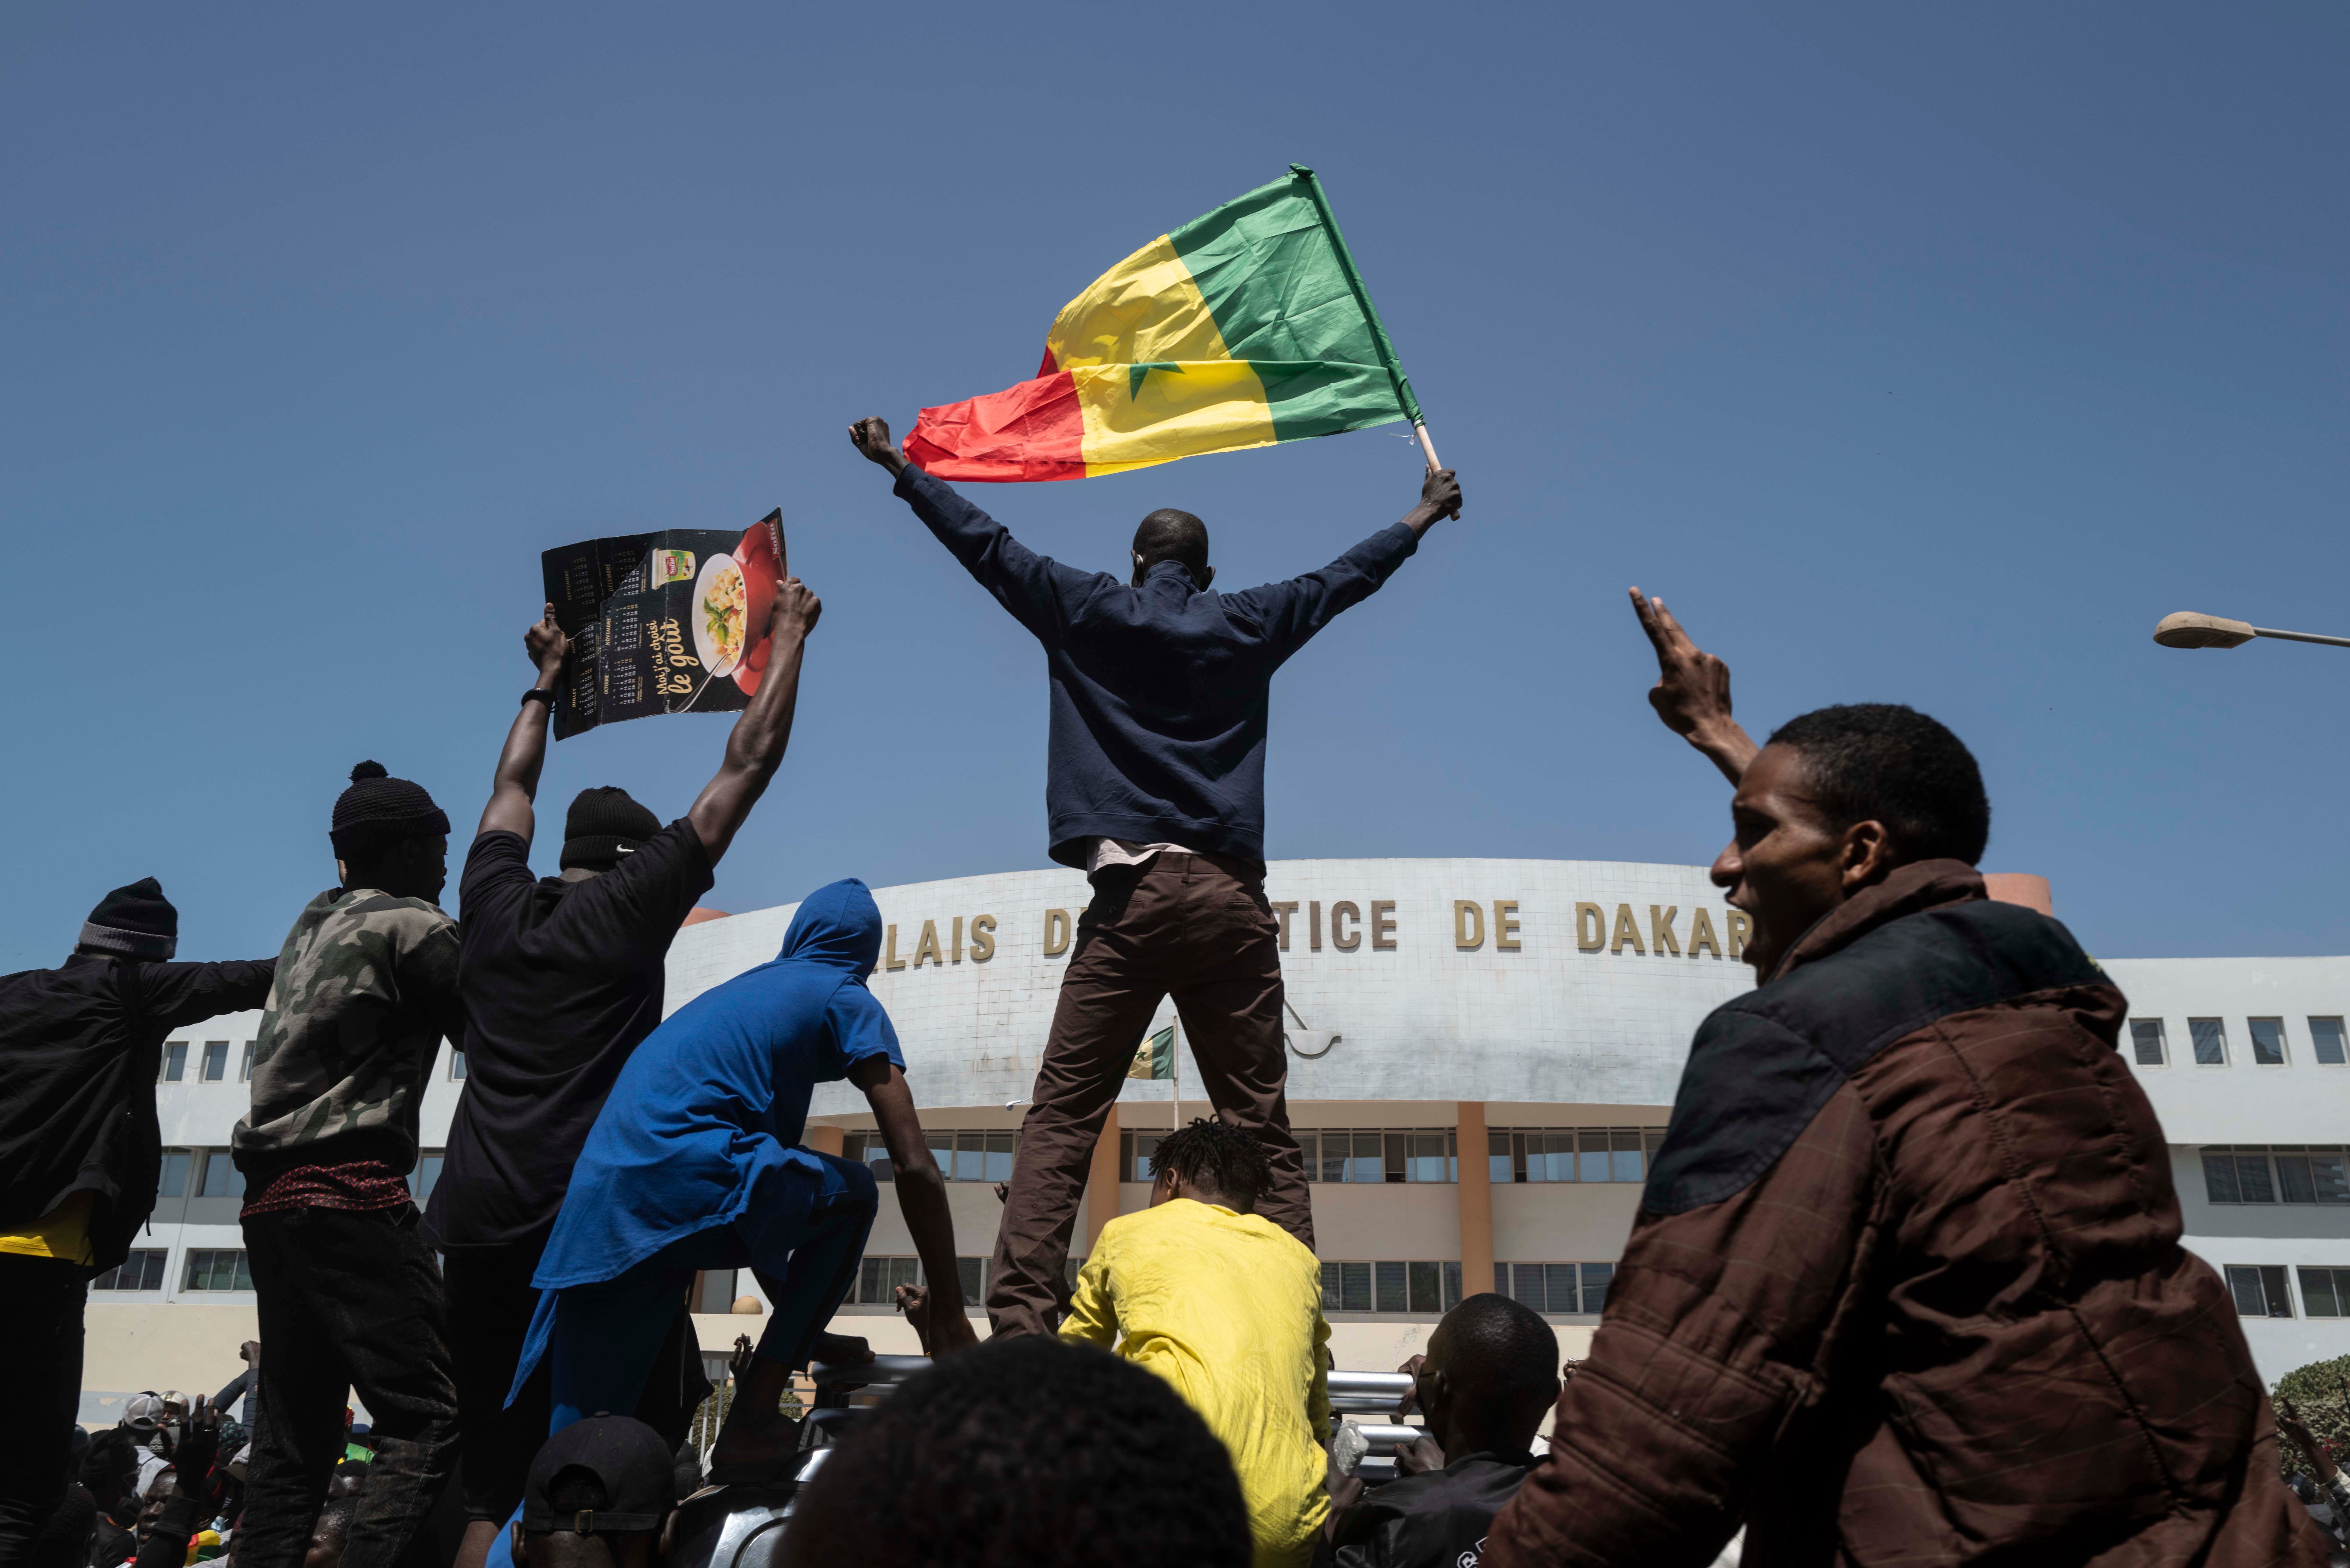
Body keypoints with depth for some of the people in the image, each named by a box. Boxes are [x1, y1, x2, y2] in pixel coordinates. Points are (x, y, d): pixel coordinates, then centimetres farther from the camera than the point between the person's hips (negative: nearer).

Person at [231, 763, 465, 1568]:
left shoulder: (313, 923, 20)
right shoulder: (413, 925, -4)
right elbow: (492, 1041, -3)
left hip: (272, 1192, 9)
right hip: (351, 1190, -9)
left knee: (294, 1432, 10)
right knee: (428, 1418, -13)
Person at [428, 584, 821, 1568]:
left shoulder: (495, 907, 12)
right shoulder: (630, 906, -1)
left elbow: (512, 789, 32)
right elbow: (748, 765, 2)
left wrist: (545, 683, 45)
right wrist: (790, 637, 12)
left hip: (475, 1227, 6)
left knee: (493, 1484, 10)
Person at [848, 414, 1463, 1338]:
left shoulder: (1089, 613, 12)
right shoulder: (1247, 626, 15)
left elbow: (986, 546, 17)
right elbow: (1347, 577, 28)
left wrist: (899, 467, 30)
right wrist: (1426, 513, 45)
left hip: (1133, 895, -1)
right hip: (1231, 898, 2)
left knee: (1061, 1117, -2)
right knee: (1262, 1124, 3)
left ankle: (1018, 1321, -11)